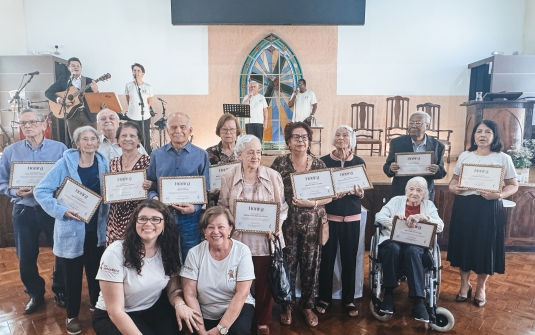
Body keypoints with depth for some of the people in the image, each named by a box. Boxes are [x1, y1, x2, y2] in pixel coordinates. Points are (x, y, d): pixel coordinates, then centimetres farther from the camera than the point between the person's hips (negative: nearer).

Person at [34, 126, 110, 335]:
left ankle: (97, 306, 39)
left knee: (95, 269, 17)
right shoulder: (65, 163, -11)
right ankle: (72, 315, 30)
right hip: (72, 229, -3)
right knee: (73, 273, 10)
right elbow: (40, 191, -12)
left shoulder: (103, 163, 0)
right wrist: (61, 210, -21)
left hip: (97, 228, 3)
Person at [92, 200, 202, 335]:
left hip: (155, 309, 3)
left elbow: (174, 290, -2)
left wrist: (180, 304, -24)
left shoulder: (168, 251, -9)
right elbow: (115, 310, -22)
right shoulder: (115, 253, -22)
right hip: (112, 317, -3)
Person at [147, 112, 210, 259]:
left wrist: (195, 207, -16)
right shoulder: (156, 155, 7)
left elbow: (205, 189, -1)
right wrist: (154, 198, -12)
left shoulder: (201, 155, 1)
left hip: (190, 216, -1)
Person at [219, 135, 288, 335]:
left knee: (263, 282, 12)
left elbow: (283, 205, 3)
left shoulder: (273, 176, -2)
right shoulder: (228, 177, -1)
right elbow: (223, 206, 5)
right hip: (238, 239, 0)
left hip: (265, 239, 0)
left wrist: (279, 224, -12)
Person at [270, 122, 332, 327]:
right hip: (288, 223, -1)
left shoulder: (319, 164, 0)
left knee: (310, 264, 11)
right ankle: (287, 306, 27)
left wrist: (311, 203, -16)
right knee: (288, 264, 6)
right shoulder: (280, 163, -3)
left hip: (313, 223, 2)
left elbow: (328, 196, 1)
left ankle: (307, 305, 31)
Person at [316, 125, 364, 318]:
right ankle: (324, 298, 21)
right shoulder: (324, 161, -2)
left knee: (349, 259, 6)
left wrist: (360, 193, -16)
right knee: (326, 258, 2)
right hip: (329, 216, -1)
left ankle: (348, 299, 23)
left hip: (352, 218, 1)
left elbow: (362, 193, 6)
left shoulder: (359, 162, 3)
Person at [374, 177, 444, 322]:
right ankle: (388, 292, -23)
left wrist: (421, 217, -20)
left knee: (412, 252, -36)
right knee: (393, 249, -36)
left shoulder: (429, 205, 12)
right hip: (393, 241, 0)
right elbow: (379, 217, 3)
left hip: (417, 245, 0)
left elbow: (440, 226, -3)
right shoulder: (396, 200, 11)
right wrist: (394, 219, -17)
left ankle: (418, 300, -32)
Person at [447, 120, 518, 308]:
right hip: (463, 206, 3)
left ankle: (481, 288, 27)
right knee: (463, 245, 8)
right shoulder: (464, 156, 7)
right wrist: (454, 188, -9)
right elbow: (454, 180, 13)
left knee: (486, 247, 6)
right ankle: (465, 284, 27)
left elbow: (513, 185, 0)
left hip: (489, 208, -2)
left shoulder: (503, 158, -1)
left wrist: (499, 195, -19)